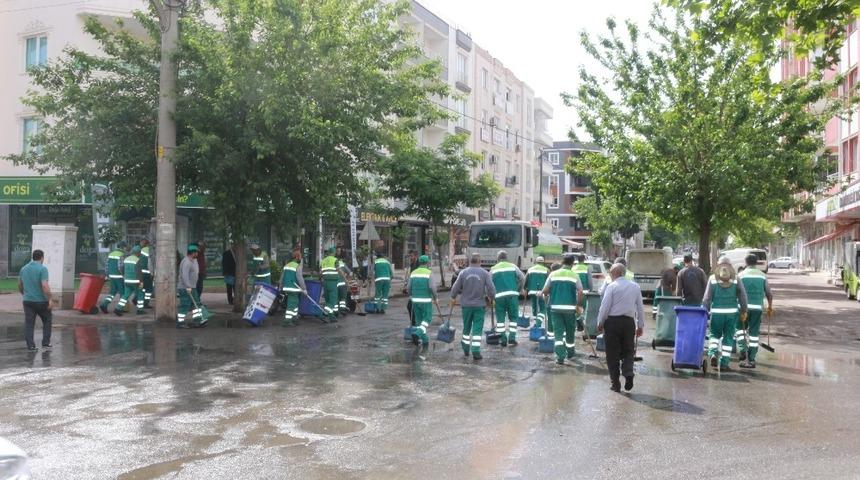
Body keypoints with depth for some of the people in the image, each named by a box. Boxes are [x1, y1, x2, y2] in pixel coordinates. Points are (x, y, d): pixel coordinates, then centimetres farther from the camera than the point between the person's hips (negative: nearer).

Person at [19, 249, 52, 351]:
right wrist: (50, 299, -17)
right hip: (41, 301, -4)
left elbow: (20, 285, 18)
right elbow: (45, 286, -21)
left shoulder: (24, 269, 8)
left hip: (27, 301, 5)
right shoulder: (42, 269, -13)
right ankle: (45, 343, 13)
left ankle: (30, 346, 3)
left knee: (29, 324, 6)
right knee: (47, 321, 13)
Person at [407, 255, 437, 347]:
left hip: (415, 300, 4)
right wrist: (435, 297, -2)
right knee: (427, 319, 6)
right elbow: (432, 287, -18)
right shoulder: (429, 273, -9)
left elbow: (408, 288, 4)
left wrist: (411, 296, 21)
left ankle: (425, 341, 16)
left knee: (419, 320, 14)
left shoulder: (413, 272, 5)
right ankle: (418, 333, -18)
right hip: (426, 301, -4)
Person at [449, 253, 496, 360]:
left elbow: (455, 289, 0)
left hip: (466, 305, 2)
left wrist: (453, 299, 17)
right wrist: (490, 297, 12)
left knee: (466, 328, 16)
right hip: (480, 305, -2)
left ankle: (466, 349, 26)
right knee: (477, 329, 1)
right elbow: (491, 290, -8)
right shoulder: (485, 273, -5)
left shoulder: (463, 272, -2)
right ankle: (476, 351, -5)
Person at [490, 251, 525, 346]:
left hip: (499, 296, 0)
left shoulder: (493, 269, 8)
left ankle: (502, 339, 3)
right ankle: (512, 338, 3)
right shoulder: (513, 267, 9)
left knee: (500, 318, 7)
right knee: (513, 317, 10)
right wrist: (519, 290, 16)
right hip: (512, 295, 0)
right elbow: (522, 279, 4)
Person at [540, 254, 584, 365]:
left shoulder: (553, 274, 3)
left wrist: (547, 295, 20)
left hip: (555, 307, 1)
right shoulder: (574, 275, -1)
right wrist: (578, 305, 0)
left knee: (558, 331, 2)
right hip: (570, 308, -1)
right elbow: (580, 292, -11)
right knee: (570, 331, 17)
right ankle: (570, 352, 33)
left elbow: (545, 291, -2)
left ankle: (560, 356, -8)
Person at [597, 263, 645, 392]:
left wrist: (600, 323, 3)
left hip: (613, 321, -3)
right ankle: (628, 374, -8)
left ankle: (615, 382, 8)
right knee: (628, 351, 15)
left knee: (612, 353, 5)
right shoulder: (635, 286, 7)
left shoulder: (612, 286, -7)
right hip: (629, 322, 3)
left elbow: (605, 306, -8)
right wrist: (640, 326, 17)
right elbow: (640, 307, 10)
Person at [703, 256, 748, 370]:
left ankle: (713, 353, -5)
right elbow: (743, 296, 0)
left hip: (716, 313, -1)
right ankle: (724, 363, 9)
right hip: (732, 312, 1)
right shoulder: (736, 279, 2)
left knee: (714, 334, 17)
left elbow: (707, 298, -3)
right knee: (728, 337, 10)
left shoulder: (713, 279, -1)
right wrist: (744, 311, 9)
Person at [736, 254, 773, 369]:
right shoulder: (762, 276, 7)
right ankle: (751, 359, 8)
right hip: (757, 307, 2)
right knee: (754, 333, 7)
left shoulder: (741, 275, -1)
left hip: (744, 307, -2)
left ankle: (742, 350, -1)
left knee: (740, 328, 18)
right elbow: (769, 293, 9)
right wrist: (770, 306, 23)